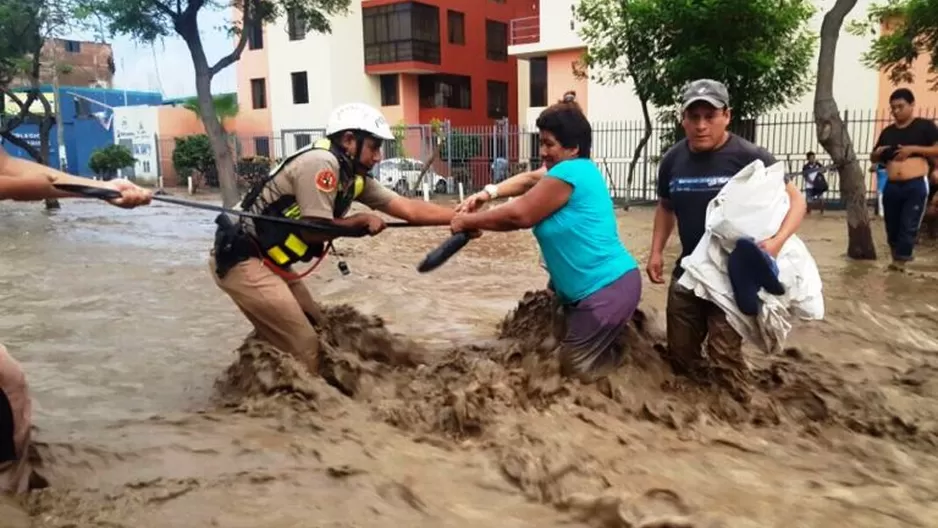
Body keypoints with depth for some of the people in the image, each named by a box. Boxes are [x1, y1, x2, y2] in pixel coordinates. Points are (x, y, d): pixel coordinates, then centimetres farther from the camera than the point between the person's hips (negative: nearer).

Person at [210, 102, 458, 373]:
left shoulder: (355, 178, 6)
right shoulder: (320, 162, -20)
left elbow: (408, 208, 3)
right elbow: (314, 230, -20)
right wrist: (361, 220, -7)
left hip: (268, 261, 9)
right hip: (240, 259, -9)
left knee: (317, 329, 14)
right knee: (304, 347, -8)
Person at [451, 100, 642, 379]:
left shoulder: (570, 171, -17)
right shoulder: (573, 170, 11)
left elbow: (519, 215, -15)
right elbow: (528, 181, 17)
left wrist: (469, 221, -5)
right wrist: (488, 193, 1)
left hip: (609, 287, -10)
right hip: (590, 287, 10)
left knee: (573, 368, -1)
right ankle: (623, 325, 20)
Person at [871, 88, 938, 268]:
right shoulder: (887, 132, 15)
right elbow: (873, 158, 22)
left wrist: (913, 149, -14)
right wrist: (878, 153, 0)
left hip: (916, 185, -5)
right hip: (892, 186, 5)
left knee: (909, 226, -8)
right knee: (892, 226, 8)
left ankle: (901, 258, -1)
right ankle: (897, 256, 21)